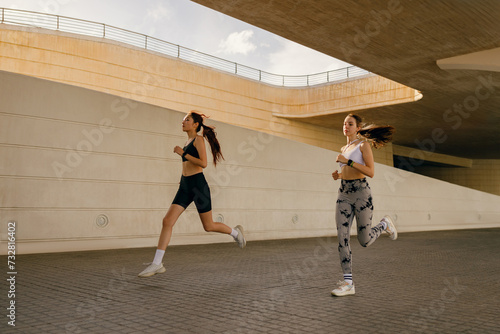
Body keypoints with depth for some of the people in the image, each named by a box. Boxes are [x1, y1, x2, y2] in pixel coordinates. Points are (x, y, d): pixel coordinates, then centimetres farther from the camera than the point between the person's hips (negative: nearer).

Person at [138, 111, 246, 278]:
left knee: (208, 226, 4)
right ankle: (157, 264, -8)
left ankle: (235, 232, 33)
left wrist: (183, 153, -17)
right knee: (167, 221, -8)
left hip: (198, 185, -7)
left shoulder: (199, 139, -6)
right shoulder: (188, 142, 18)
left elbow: (203, 163, -18)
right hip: (185, 186, 7)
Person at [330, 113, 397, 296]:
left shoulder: (364, 144, -2)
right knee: (342, 238, -7)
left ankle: (384, 224, 31)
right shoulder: (344, 149, 19)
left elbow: (370, 172, -13)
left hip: (361, 193, -6)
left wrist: (347, 161, -17)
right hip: (344, 194, 6)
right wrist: (338, 175, 6)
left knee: (364, 241, 0)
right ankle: (348, 283, -3)